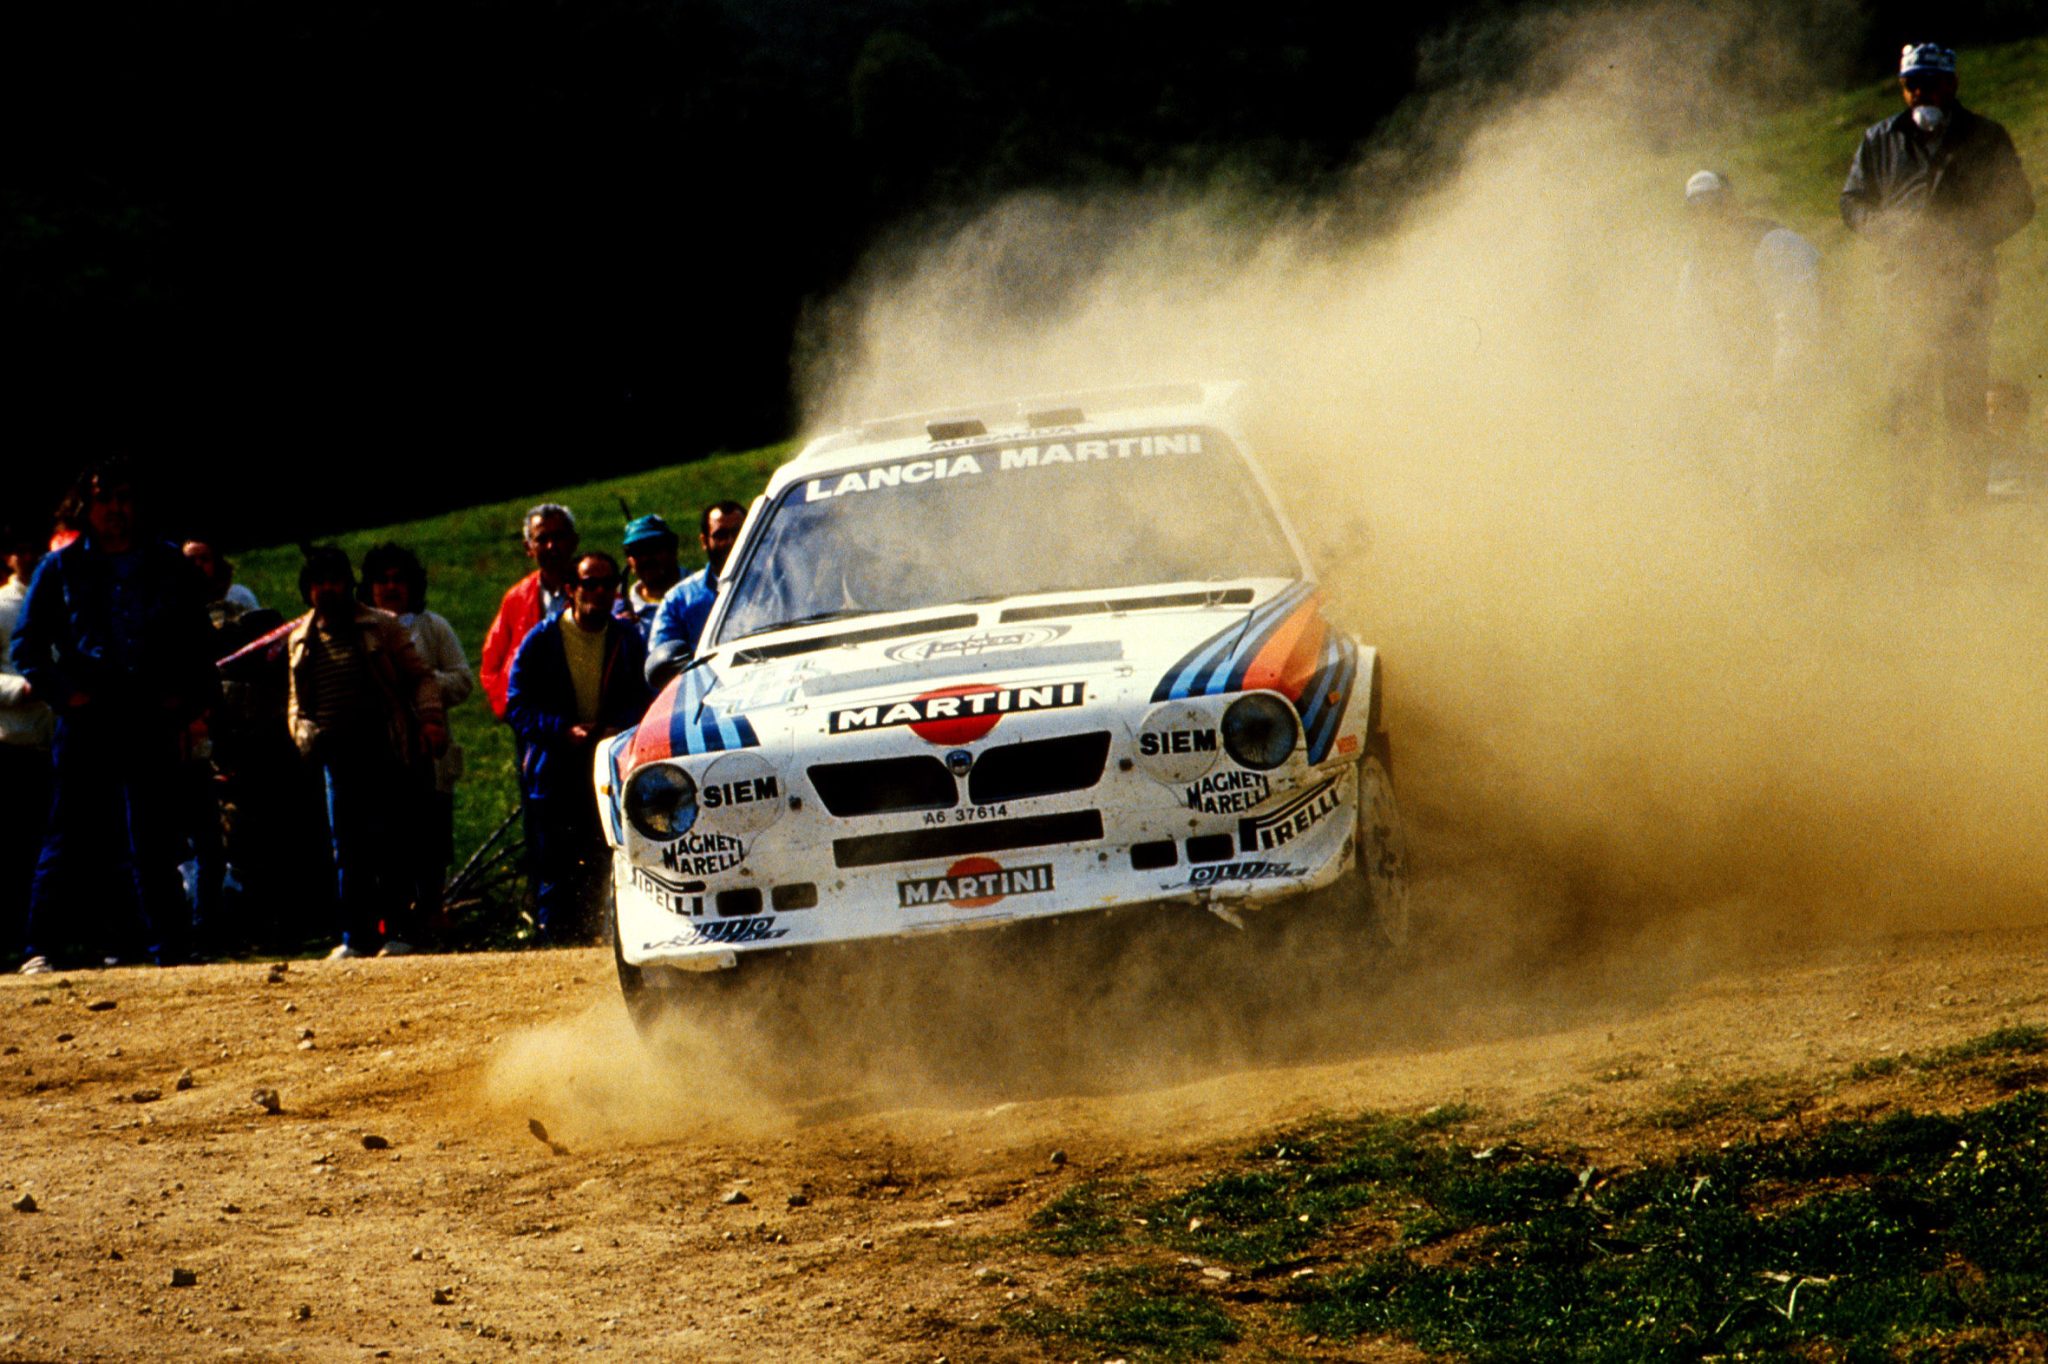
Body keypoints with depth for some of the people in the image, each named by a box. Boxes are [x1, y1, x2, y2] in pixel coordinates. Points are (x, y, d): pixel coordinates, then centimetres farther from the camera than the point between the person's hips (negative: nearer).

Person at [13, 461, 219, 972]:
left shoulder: (169, 566, 13)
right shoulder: (61, 569, 9)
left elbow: (200, 643, 18)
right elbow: (27, 645, 9)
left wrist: (190, 699, 4)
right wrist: (62, 693, -4)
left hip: (151, 719, 1)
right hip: (87, 720, -1)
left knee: (153, 839, 1)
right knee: (69, 838, -3)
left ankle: (166, 946, 4)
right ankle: (40, 945, -1)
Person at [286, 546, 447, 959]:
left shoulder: (382, 627, 6)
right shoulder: (300, 641, 16)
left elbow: (421, 677, 6)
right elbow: (295, 702, 21)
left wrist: (429, 719, -11)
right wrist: (304, 732, 0)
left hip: (384, 751, -3)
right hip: (337, 756, 3)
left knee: (386, 846, -7)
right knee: (346, 849, 2)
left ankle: (396, 932, -2)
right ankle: (355, 936, 7)